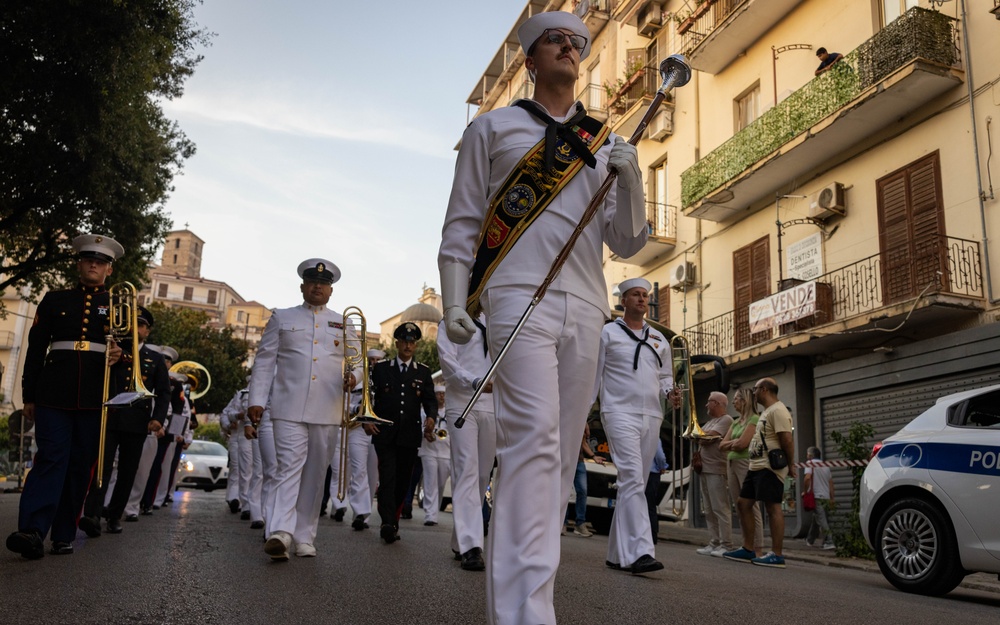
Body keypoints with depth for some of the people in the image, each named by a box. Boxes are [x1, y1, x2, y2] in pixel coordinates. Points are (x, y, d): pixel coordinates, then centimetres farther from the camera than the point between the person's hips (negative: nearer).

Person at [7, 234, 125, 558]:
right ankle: (32, 531, -18)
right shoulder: (54, 300, 13)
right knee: (50, 457, -11)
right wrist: (29, 395, 6)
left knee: (81, 464, 2)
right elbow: (36, 349, 11)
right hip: (55, 392, 0)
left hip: (96, 395, 1)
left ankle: (64, 535, 7)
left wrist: (120, 354, -15)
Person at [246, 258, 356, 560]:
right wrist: (257, 400, 0)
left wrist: (352, 376, -8)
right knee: (289, 467, -14)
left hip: (327, 411, 2)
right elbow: (264, 361, 9)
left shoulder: (344, 324, 17)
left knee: (315, 475, 5)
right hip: (289, 408, -2)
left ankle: (304, 537, 11)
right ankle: (280, 532, -22)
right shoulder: (282, 318, 13)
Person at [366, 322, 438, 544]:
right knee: (387, 478, -13)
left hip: (410, 436, 2)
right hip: (385, 433, -2)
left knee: (403, 481, 7)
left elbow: (430, 400, 8)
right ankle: (388, 524, -18)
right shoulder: (381, 368, 8)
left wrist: (431, 417, -13)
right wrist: (366, 420, -10)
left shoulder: (423, 372, 12)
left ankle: (393, 522, 20)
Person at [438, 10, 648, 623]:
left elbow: (628, 243, 17)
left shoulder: (606, 145, 22)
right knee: (533, 436, -19)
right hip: (519, 296, -4)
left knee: (562, 451, 2)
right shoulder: (493, 128, 14)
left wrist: (631, 179, 0)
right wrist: (455, 300, -3)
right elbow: (462, 223, 9)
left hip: (586, 310, 4)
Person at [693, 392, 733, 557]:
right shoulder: (710, 422, 23)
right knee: (709, 510, 9)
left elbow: (707, 438, -16)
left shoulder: (726, 419, -7)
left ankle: (726, 545, -8)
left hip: (717, 470, -10)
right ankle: (714, 543, 12)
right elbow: (700, 438, 19)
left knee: (720, 509, -9)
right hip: (705, 469, 10)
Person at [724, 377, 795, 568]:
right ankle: (747, 550, 15)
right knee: (743, 503, 10)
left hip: (770, 468, -11)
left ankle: (776, 555, -6)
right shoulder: (766, 412, 21)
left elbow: (787, 440, -18)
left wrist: (790, 465, -14)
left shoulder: (777, 411, -13)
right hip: (756, 466, 11)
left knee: (773, 507, -9)